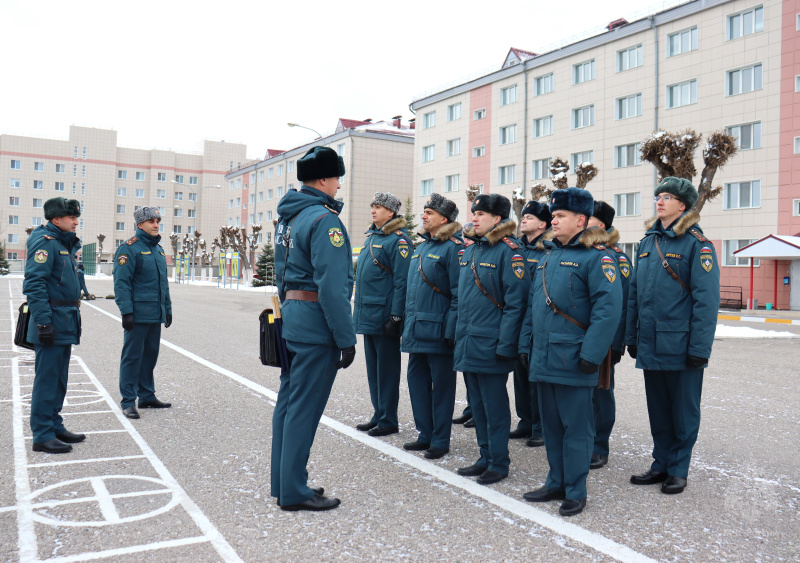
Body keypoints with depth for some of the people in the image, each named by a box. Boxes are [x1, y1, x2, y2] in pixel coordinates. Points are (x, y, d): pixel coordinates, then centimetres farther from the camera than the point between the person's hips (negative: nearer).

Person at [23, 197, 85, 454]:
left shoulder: (63, 243, 17)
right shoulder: (44, 241, -12)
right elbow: (34, 284, -21)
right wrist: (43, 322, -23)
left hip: (65, 325, 10)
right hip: (52, 324, -10)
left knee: (59, 379, 16)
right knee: (47, 379, -4)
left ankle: (54, 427, 26)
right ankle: (42, 435, 2)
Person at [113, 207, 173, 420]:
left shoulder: (158, 249, 17)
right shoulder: (130, 248, -8)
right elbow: (121, 282, -14)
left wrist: (168, 308, 20)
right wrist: (126, 311, -20)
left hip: (156, 315, 8)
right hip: (138, 314, -8)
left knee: (150, 355, 14)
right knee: (132, 356, -2)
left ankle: (147, 396, 23)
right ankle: (128, 401, 4)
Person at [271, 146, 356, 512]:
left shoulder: (287, 218, 14)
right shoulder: (324, 220, -15)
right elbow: (332, 286, -21)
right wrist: (346, 338, -18)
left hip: (290, 317, 10)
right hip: (316, 323, -10)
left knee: (288, 401, 15)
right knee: (304, 408, -2)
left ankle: (282, 482, 27)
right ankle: (294, 492, 8)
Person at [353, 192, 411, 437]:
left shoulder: (398, 240, -12)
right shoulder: (371, 236, 15)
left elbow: (401, 282, -16)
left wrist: (396, 316, -20)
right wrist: (359, 310, 18)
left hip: (384, 315, -9)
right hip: (367, 315, 9)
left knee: (386, 369, 1)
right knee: (373, 368, 15)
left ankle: (388, 421, 11)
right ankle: (378, 415, 26)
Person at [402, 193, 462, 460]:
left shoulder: (452, 248, -11)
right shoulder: (421, 246, 15)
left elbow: (458, 293, -14)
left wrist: (451, 330, -18)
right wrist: (408, 322, 17)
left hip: (437, 329, -8)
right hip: (416, 328, 8)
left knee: (441, 384, 3)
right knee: (417, 379, 13)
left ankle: (440, 440, 15)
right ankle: (426, 434, 26)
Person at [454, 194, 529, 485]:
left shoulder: (509, 251, -12)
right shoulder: (469, 251, 12)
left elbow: (516, 302, -16)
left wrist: (505, 344, -19)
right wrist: (458, 334, 14)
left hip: (490, 345, -8)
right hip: (468, 343, 8)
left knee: (494, 407, 3)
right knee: (477, 405, 16)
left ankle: (499, 463, 16)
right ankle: (485, 458, 28)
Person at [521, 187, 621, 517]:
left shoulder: (596, 257, -9)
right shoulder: (548, 256, 16)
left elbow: (608, 308, -18)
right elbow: (533, 302, 21)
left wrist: (590, 355, -21)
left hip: (572, 361, -8)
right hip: (543, 359, 8)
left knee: (576, 427, 3)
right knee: (551, 424, 15)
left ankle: (575, 492, 15)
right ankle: (556, 484, 29)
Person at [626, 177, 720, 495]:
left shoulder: (697, 243, -8)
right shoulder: (648, 242, 11)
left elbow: (706, 299, -12)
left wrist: (699, 348, -16)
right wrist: (632, 337, 10)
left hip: (680, 346, -6)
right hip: (650, 345, 6)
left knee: (684, 411, 8)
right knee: (658, 409, 15)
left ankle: (678, 470, 20)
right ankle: (661, 465, 28)